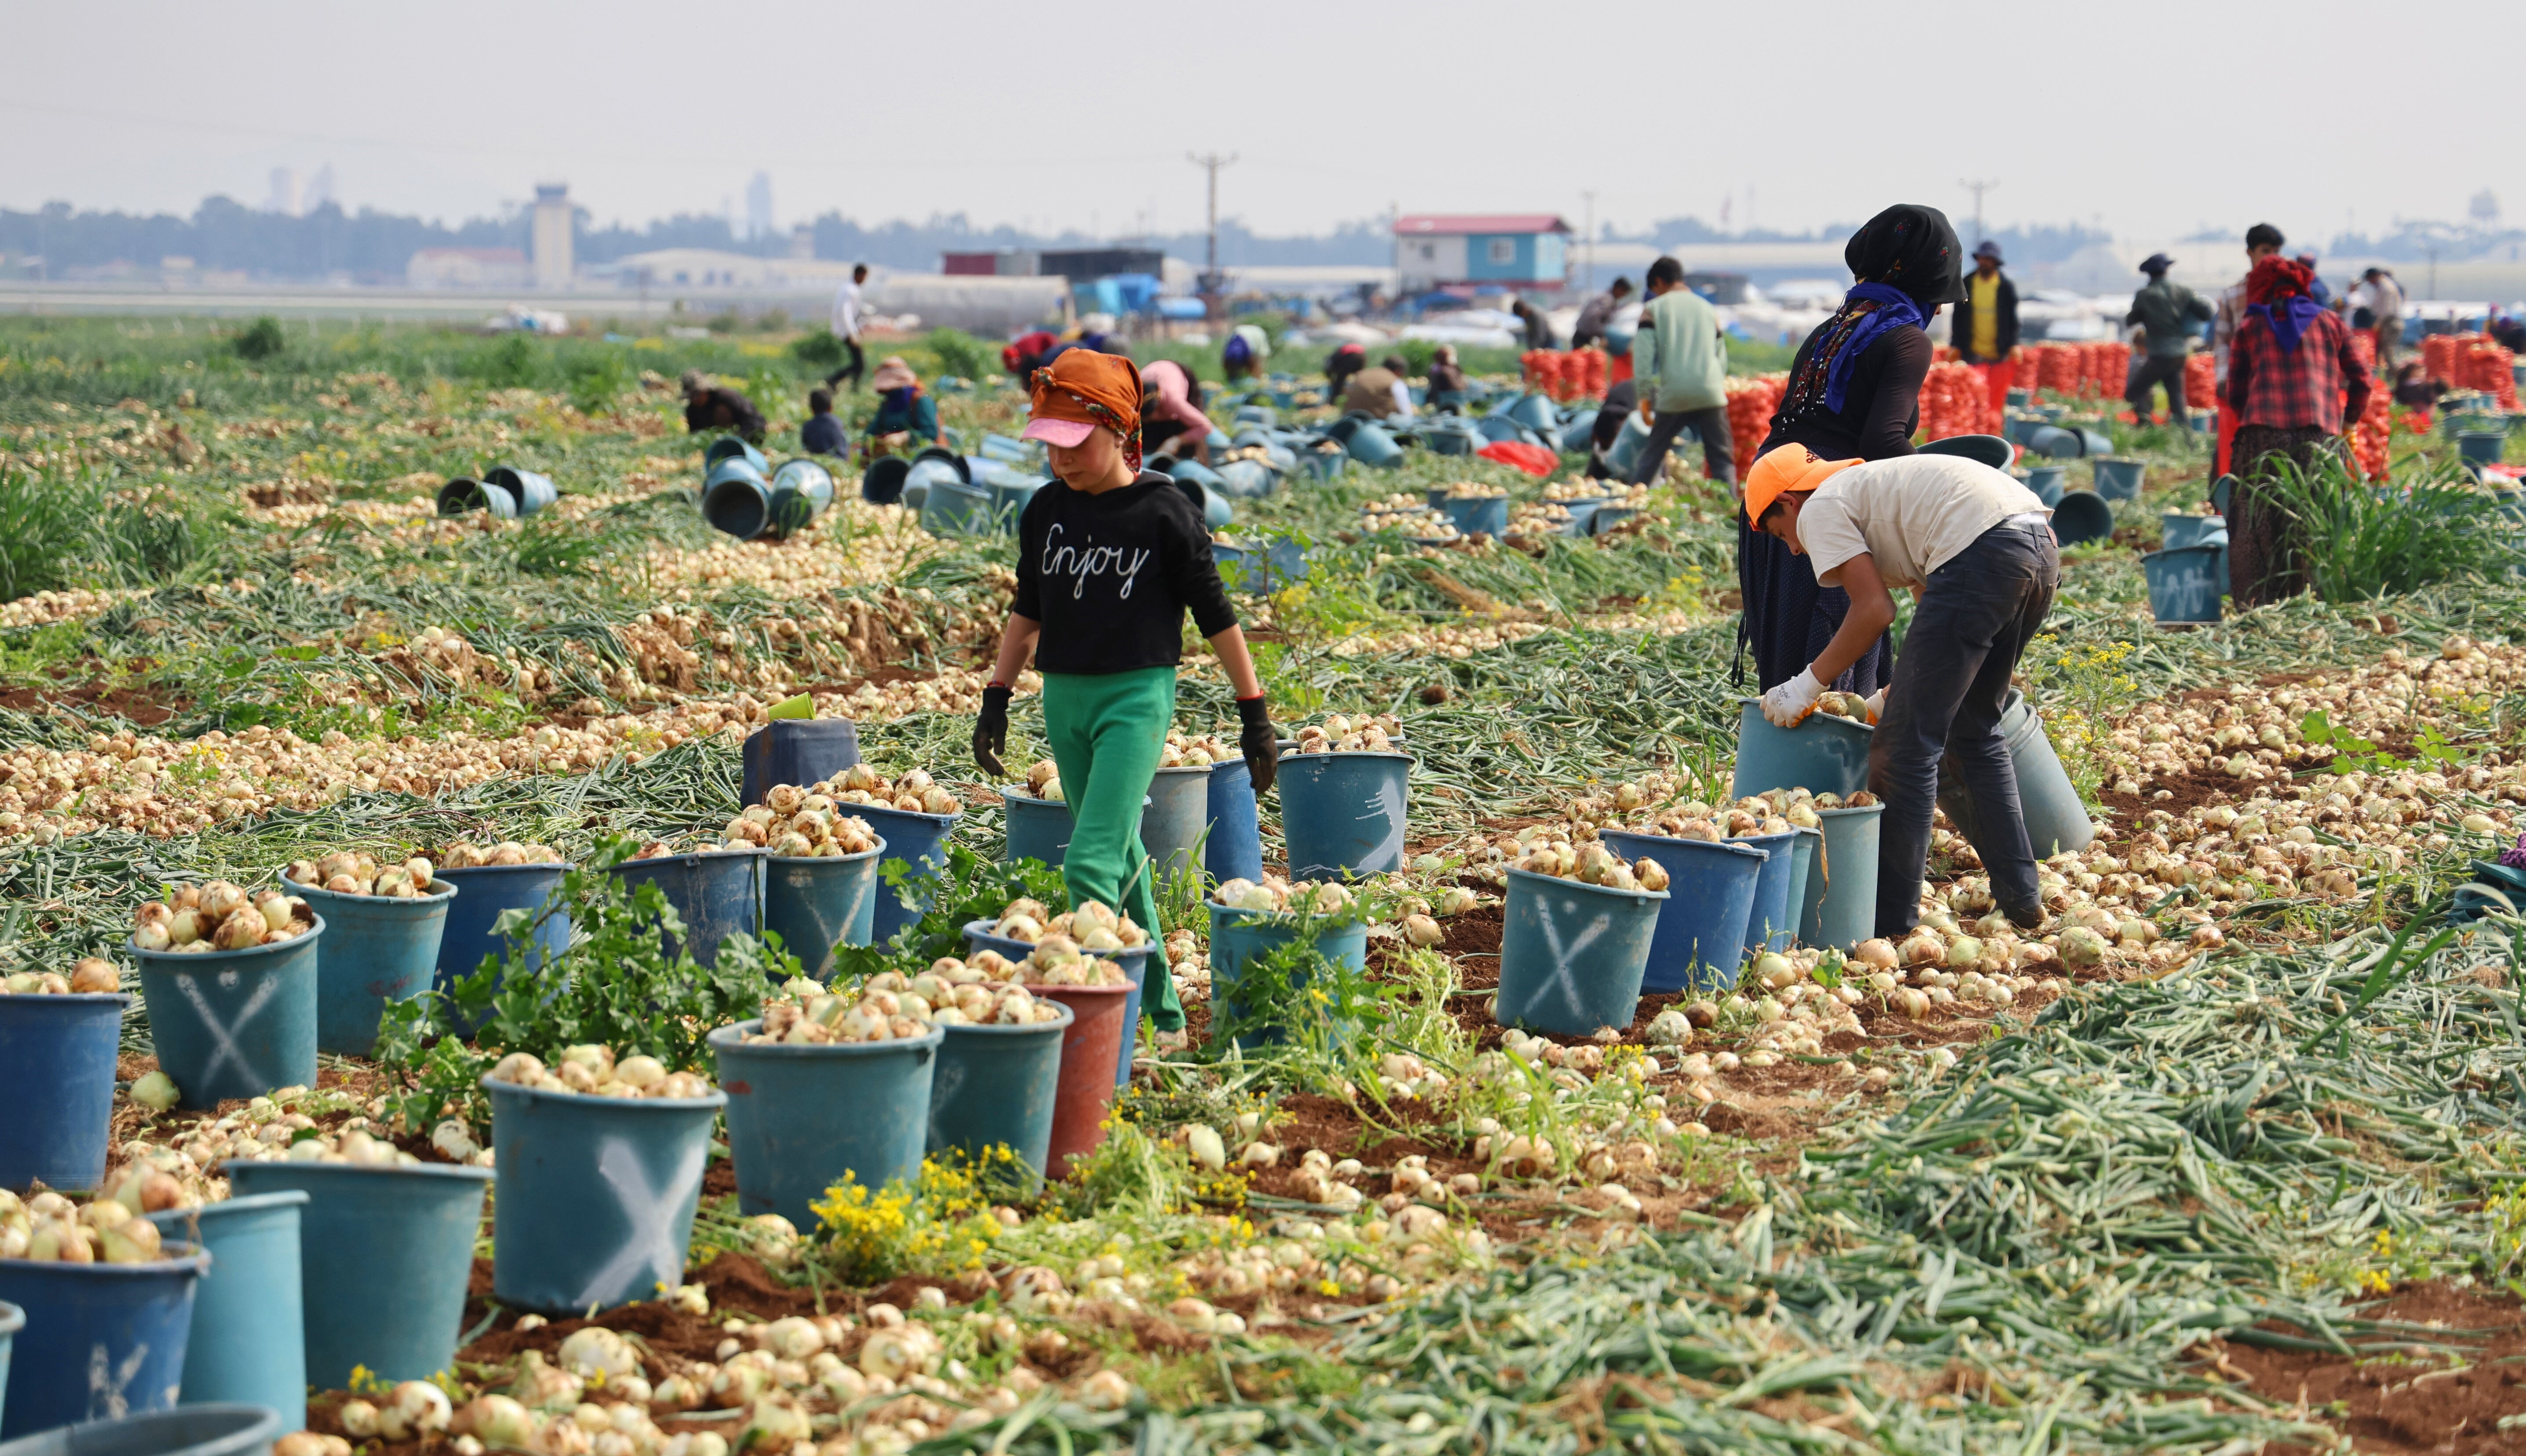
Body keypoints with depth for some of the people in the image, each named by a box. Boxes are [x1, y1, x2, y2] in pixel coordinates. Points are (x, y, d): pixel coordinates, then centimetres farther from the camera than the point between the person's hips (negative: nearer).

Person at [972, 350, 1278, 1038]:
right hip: (1063, 698, 6)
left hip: (1136, 696, -6)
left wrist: (1256, 716, -2)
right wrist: (996, 701, 15)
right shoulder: (1046, 511, 7)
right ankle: (1158, 1007, 24)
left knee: (1091, 861, -17)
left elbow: (1215, 616, -4)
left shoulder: (1165, 513, -9)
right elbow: (1027, 611, 18)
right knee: (1122, 857, 14)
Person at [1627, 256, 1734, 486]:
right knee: (1722, 459, 2)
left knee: (1651, 456, 12)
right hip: (1711, 394, 2)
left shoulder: (1654, 309, 5)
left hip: (1673, 396, -2)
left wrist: (1645, 397, -1)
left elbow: (1643, 355, -4)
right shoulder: (1708, 309, 16)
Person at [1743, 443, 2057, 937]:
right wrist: (1896, 694, 37)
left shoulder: (1820, 510, 9)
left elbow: (1874, 610, -2)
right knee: (1974, 730, 24)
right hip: (2043, 548, 10)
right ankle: (2020, 900, 25)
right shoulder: (1871, 487, 35)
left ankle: (1891, 920, 3)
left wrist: (1808, 684, 8)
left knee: (1907, 744, 0)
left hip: (1982, 555, -10)